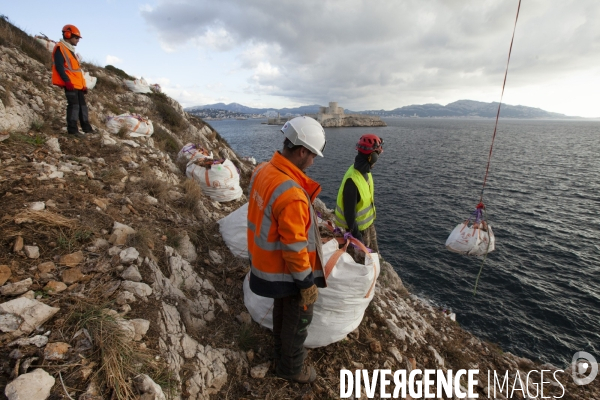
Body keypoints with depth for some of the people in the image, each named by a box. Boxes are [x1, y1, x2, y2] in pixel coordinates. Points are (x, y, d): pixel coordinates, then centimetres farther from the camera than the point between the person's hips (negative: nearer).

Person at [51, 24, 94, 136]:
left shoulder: (70, 50, 23)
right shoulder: (60, 48, -5)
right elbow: (59, 67, -15)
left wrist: (83, 84, 19)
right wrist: (67, 81, -23)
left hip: (77, 84, 9)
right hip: (70, 84, -9)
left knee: (82, 105, 10)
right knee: (74, 105, -12)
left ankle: (86, 127, 16)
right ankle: (72, 129, -10)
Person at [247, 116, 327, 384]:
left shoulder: (263, 171, -7)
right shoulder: (291, 195, -35)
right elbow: (295, 248, -28)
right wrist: (307, 283, -14)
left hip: (266, 261, 9)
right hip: (287, 271, -9)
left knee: (282, 310, 30)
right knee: (297, 320, 18)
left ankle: (282, 352, 55)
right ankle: (291, 368, 44)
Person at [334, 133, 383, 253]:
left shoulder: (365, 171, -4)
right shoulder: (352, 180, -32)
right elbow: (349, 211, -27)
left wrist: (371, 218, 18)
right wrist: (356, 234, -20)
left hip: (369, 223, 8)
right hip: (359, 227, -8)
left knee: (374, 253, 24)